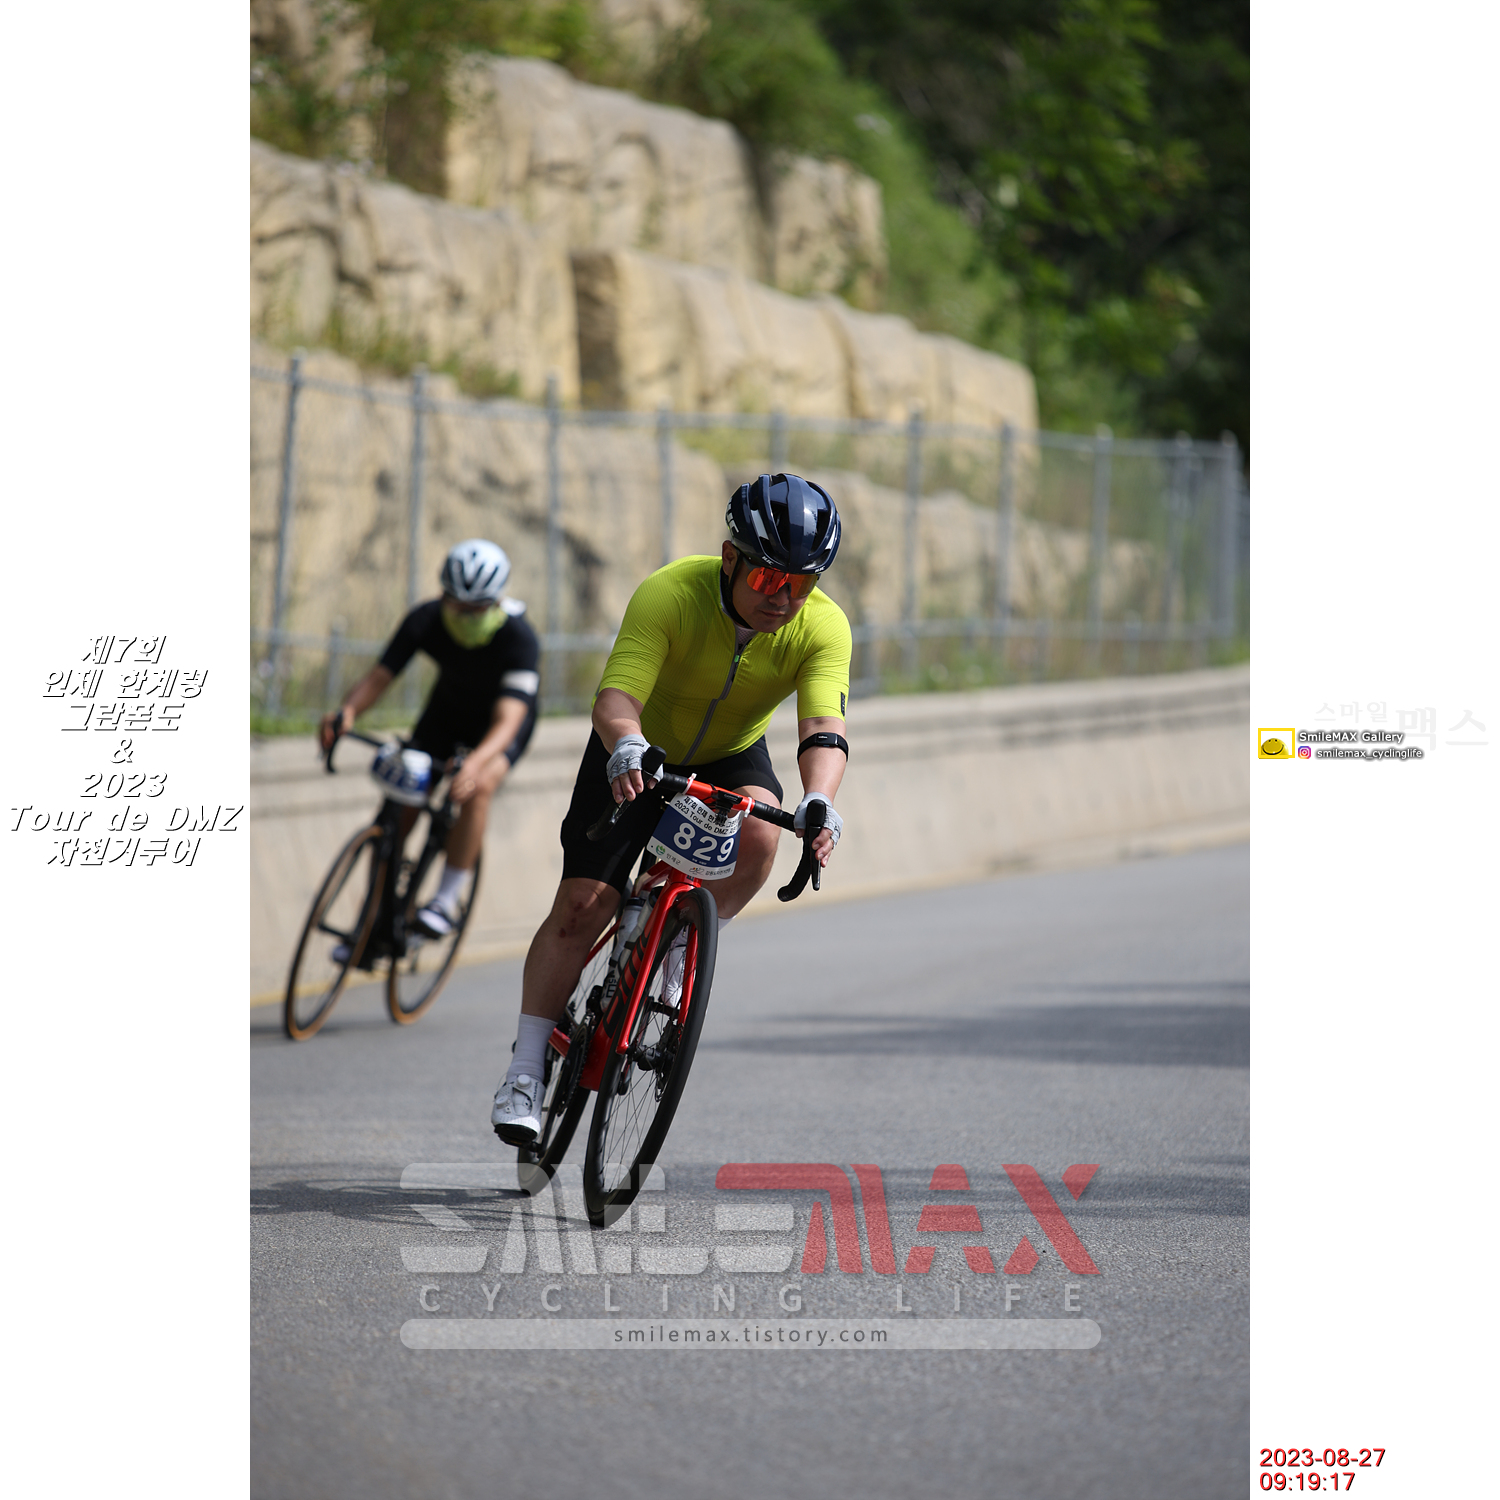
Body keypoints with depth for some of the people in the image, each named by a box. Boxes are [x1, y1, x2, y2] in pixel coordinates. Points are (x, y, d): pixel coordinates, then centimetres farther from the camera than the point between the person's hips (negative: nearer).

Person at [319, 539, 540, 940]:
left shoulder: (518, 637, -36)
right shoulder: (426, 621, -27)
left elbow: (507, 721, -45)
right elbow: (379, 676, -29)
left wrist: (476, 762, -65)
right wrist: (347, 711, -51)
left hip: (499, 723, -3)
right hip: (447, 711, 3)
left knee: (478, 788, -32)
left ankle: (448, 899, -18)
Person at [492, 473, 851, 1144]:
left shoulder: (823, 628, -26)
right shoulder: (670, 594, -31)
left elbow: (823, 730, -38)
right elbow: (615, 696, -40)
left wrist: (819, 802, -58)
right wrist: (626, 747, -63)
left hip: (731, 758, 2)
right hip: (641, 751, -2)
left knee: (755, 835, -31)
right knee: (581, 906, -13)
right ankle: (525, 1072, -2)